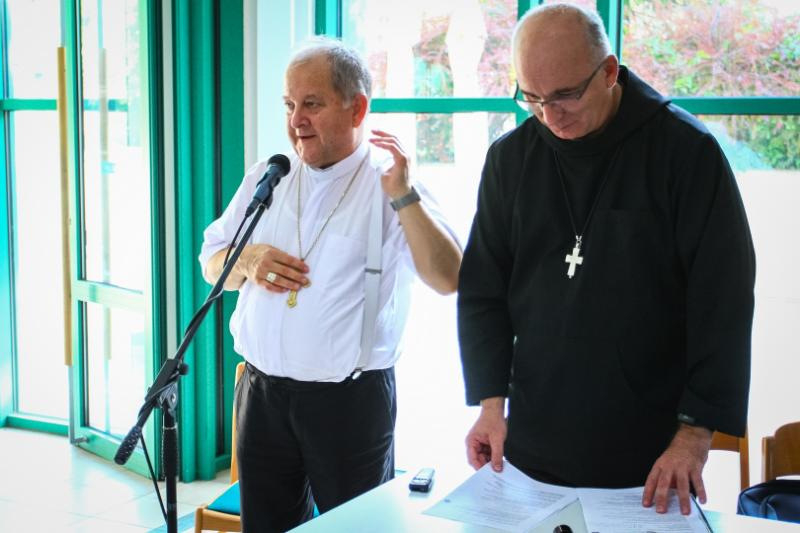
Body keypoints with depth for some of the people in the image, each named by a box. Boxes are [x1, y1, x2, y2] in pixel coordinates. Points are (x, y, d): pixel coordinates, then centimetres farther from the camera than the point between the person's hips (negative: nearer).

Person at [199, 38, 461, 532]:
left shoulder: (390, 184, -7)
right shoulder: (267, 176, 8)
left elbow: (449, 280, -19)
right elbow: (212, 265, 15)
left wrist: (402, 196, -27)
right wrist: (247, 261, -6)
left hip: (351, 397, -4)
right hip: (263, 392, 5)